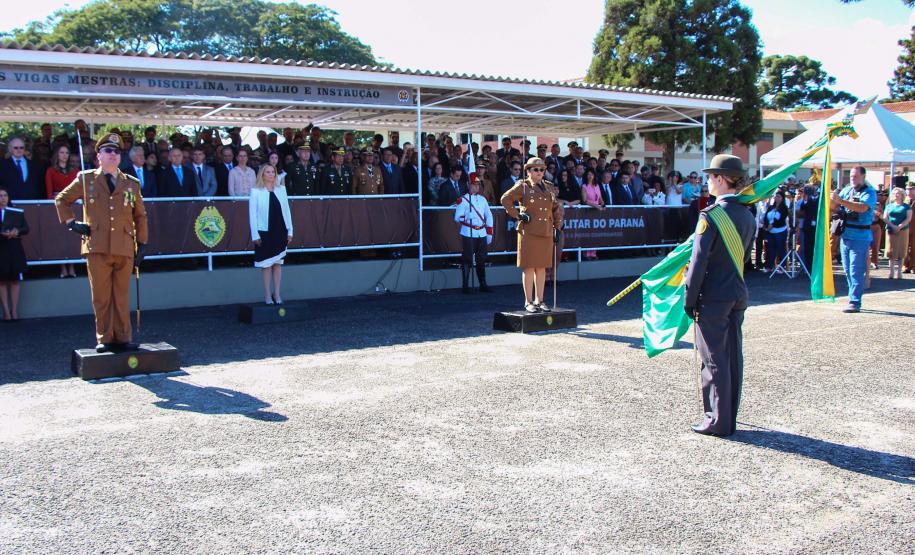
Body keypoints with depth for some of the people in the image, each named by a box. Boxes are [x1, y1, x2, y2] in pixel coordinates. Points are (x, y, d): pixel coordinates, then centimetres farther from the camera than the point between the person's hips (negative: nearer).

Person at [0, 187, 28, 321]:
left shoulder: (18, 212, 6)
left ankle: (14, 311, 9)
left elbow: (26, 228, 4)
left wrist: (17, 231, -16)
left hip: (15, 250, 2)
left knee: (15, 280, 4)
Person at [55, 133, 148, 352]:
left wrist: (142, 244, 10)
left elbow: (140, 216, 16)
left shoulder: (132, 184, 12)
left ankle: (123, 338, 13)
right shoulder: (85, 179, 9)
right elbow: (61, 199, 19)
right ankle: (104, 339, 10)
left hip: (125, 249, 1)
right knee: (101, 297, 2)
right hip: (97, 248, -1)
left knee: (122, 296, 6)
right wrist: (71, 222, 6)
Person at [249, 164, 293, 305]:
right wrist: (255, 235, -10)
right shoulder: (256, 191, -3)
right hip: (265, 232, -3)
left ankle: (277, 293, 16)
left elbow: (287, 211, 8)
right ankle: (267, 294, 12)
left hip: (280, 231, 3)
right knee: (267, 264, 4)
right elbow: (252, 214, -5)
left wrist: (290, 231, 4)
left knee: (278, 262, 8)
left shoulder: (281, 189, 8)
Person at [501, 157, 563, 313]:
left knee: (542, 267, 8)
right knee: (529, 267, -2)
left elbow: (557, 208, 19)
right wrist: (518, 215, -11)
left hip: (546, 233, 5)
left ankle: (539, 300, 17)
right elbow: (505, 199, -6)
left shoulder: (548, 188, 14)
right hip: (528, 232, -5)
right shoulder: (523, 186, -1)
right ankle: (528, 301, 5)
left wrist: (557, 228, 11)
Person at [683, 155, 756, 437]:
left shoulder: (711, 215, -16)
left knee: (714, 359, 0)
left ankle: (718, 421, 5)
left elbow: (699, 260, -16)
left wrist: (689, 299, -11)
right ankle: (729, 418, 20)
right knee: (733, 356, 11)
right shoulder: (747, 215, 8)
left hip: (713, 297, -7)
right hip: (738, 295, 7)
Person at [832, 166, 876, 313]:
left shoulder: (869, 192, -6)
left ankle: (855, 303, -8)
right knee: (848, 271, 12)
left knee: (856, 271, -8)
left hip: (860, 237, -6)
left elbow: (863, 207, -24)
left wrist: (841, 201, -28)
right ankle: (854, 299, 21)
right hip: (845, 236, 6)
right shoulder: (846, 190, 12)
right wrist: (832, 198, -12)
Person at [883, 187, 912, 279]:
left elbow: (908, 219, -2)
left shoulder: (906, 207, 7)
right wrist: (893, 226, -11)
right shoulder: (889, 206, 14)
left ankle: (899, 271, 2)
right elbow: (885, 217, 4)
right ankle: (891, 270, 3)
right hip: (891, 231, 1)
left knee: (901, 251, -2)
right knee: (892, 250, -1)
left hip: (903, 231, -1)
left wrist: (900, 226, -17)